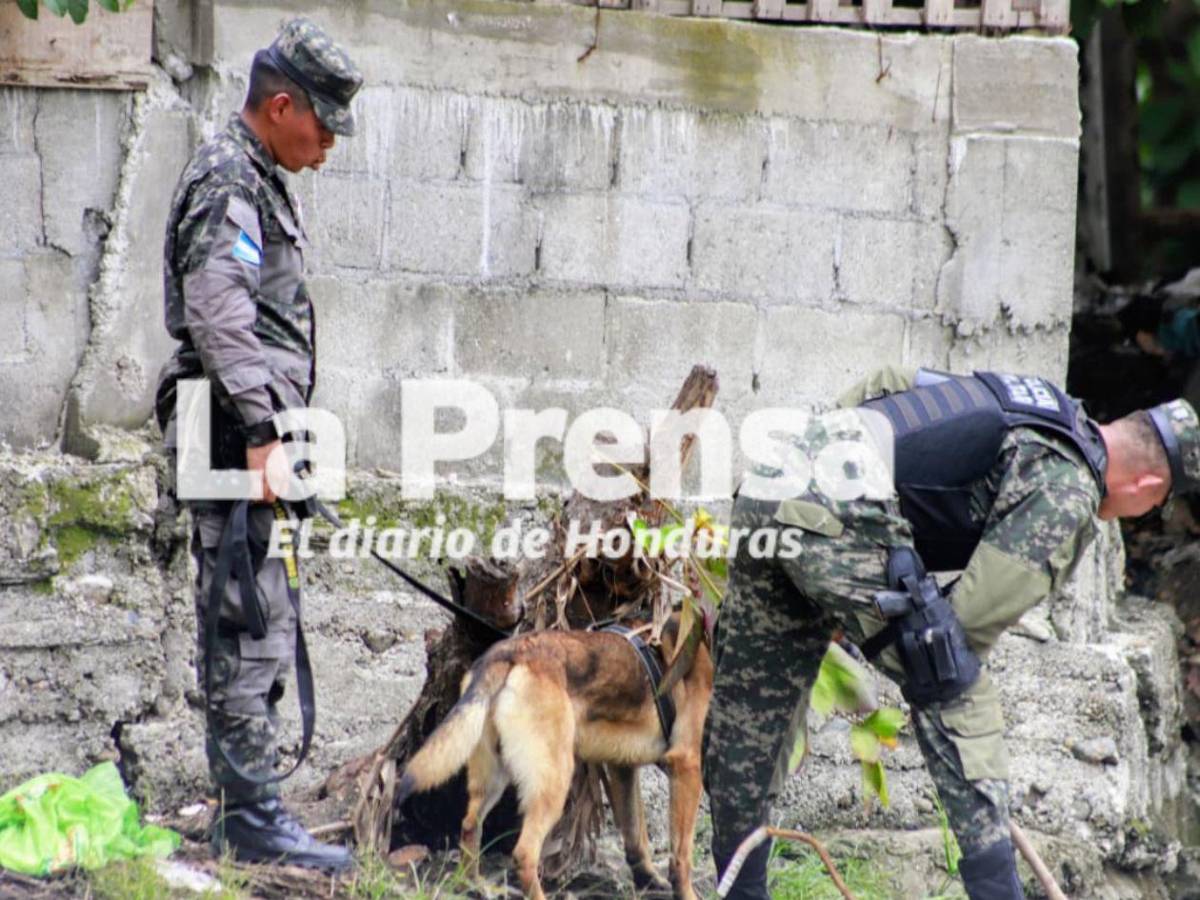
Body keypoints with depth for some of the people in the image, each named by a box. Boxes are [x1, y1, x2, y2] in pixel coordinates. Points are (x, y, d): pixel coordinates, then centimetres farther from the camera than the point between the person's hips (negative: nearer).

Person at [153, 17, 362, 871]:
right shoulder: (226, 181, -12)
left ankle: (246, 810, 20)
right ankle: (253, 817, -11)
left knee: (267, 623, 13)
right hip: (232, 437, -10)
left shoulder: (267, 183, 20)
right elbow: (219, 315, -23)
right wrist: (259, 433, -29)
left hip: (259, 439, 10)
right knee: (251, 625, -11)